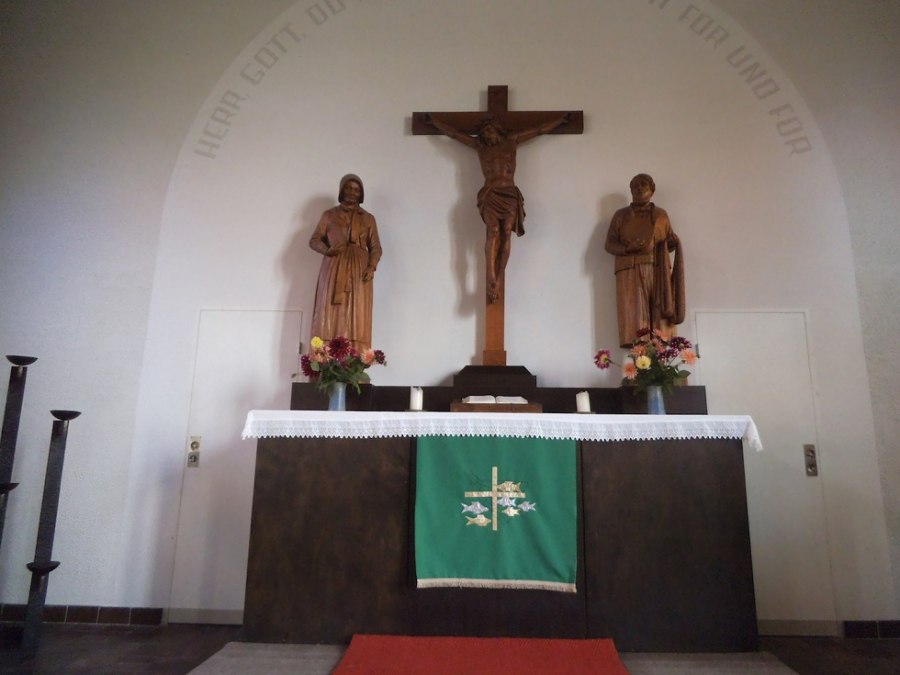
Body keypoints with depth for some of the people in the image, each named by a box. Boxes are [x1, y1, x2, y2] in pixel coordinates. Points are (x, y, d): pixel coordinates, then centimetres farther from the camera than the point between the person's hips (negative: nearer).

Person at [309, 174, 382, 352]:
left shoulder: (368, 218, 15)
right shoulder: (329, 215, 13)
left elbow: (376, 247, 12)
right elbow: (314, 240, 11)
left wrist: (372, 266, -6)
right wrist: (327, 250, -10)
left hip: (359, 273, 0)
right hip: (333, 272, 0)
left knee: (357, 320, -8)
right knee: (331, 318, -8)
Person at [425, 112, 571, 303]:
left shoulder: (511, 141, 16)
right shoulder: (479, 145, 15)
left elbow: (540, 129, 23)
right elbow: (453, 133, 22)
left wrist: (561, 119, 28)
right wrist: (433, 121, 26)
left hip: (511, 195, 2)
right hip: (490, 195, -2)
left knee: (506, 234, -11)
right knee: (493, 232, -20)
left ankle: (497, 282, -13)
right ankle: (492, 282, -27)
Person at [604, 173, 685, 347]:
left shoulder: (661, 215, 20)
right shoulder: (620, 215, 16)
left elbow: (670, 242, 19)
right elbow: (609, 244, 8)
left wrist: (674, 243, -6)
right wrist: (627, 248, -12)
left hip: (658, 270, 1)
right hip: (630, 271, -1)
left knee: (660, 312, -9)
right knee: (633, 312, -13)